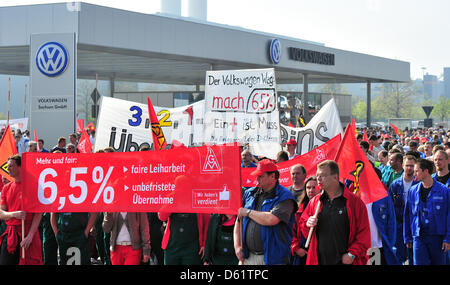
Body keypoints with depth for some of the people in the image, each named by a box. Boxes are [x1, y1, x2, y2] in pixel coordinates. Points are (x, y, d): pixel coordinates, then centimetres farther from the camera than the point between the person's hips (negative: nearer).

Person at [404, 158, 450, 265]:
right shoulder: (413, 191, 6)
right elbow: (408, 215, 12)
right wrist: (408, 238, 9)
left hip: (437, 237, -2)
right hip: (419, 237, 2)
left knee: (439, 263, 7)